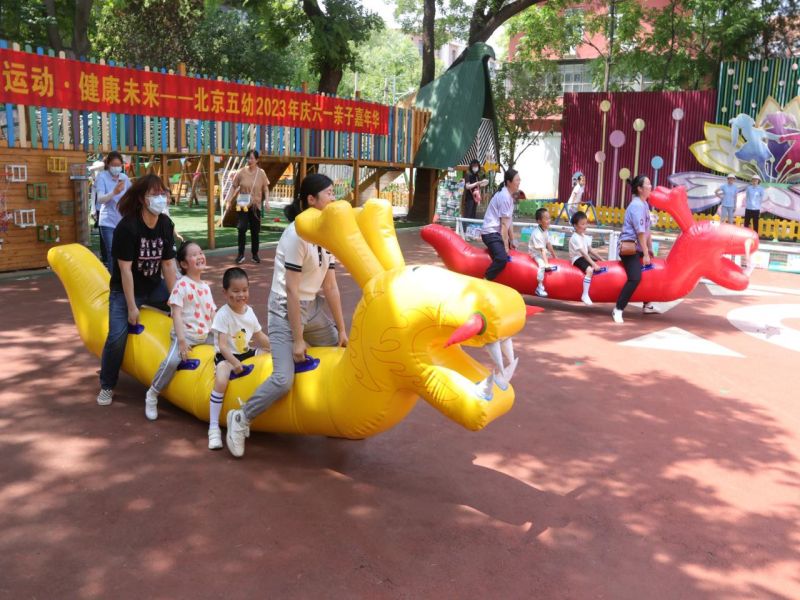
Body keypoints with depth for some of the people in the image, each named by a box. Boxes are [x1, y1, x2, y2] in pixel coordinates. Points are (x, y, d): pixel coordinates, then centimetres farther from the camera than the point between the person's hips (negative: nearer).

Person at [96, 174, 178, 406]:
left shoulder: (165, 224, -6)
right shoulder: (127, 227, -23)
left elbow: (168, 264, -4)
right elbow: (125, 269, -22)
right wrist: (131, 307, -21)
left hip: (154, 287, 6)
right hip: (125, 290, -6)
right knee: (117, 335, -16)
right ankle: (107, 386, 5)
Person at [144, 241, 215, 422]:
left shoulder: (205, 287, 12)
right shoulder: (182, 285, -10)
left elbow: (212, 313, 16)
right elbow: (176, 314, -15)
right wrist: (182, 340, -21)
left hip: (205, 335, 8)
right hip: (185, 334, -7)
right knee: (172, 361, -28)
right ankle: (152, 395, -7)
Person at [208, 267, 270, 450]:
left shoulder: (249, 311, 4)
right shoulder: (223, 315, -16)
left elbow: (259, 336, 17)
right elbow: (222, 345, -22)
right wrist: (235, 363, -35)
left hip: (246, 353, 7)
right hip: (226, 356, -7)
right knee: (221, 381, -30)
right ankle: (213, 428, -23)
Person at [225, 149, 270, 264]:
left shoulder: (261, 173, -1)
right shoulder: (241, 172, -3)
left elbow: (265, 189, 5)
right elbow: (234, 187, 3)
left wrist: (267, 201, -8)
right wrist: (228, 199, -5)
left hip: (255, 206, 1)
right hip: (242, 205, -1)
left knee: (255, 231, 9)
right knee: (242, 229, -9)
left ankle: (255, 255, 21)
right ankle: (241, 254, 1)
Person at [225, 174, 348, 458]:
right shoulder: (296, 234, -21)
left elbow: (330, 286, 5)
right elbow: (292, 291, -21)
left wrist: (341, 329, 6)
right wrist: (297, 339, -19)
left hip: (312, 308, 9)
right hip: (285, 310, -8)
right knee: (284, 379, -18)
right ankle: (241, 418, 6)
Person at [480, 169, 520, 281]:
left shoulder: (509, 196, 13)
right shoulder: (504, 196, -17)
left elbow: (509, 221, 16)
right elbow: (504, 224, -18)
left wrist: (511, 241, 17)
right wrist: (505, 246, -16)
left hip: (497, 233, 11)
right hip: (491, 233, -11)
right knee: (502, 258, -28)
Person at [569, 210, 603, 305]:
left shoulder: (584, 236, 11)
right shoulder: (575, 238, -19)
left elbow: (590, 250, 14)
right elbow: (583, 253, -25)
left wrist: (601, 259, 7)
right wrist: (593, 264, -30)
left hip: (585, 257, 10)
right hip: (577, 258, -10)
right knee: (590, 270, -32)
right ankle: (585, 295, -28)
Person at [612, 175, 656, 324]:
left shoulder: (644, 204, 14)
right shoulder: (637, 205, -16)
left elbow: (647, 230, 16)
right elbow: (640, 233, -19)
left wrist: (650, 250, 16)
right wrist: (646, 254, -18)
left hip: (638, 248, 11)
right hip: (629, 248, -11)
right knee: (635, 278, -23)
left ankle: (647, 305, 33)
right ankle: (618, 310, -18)